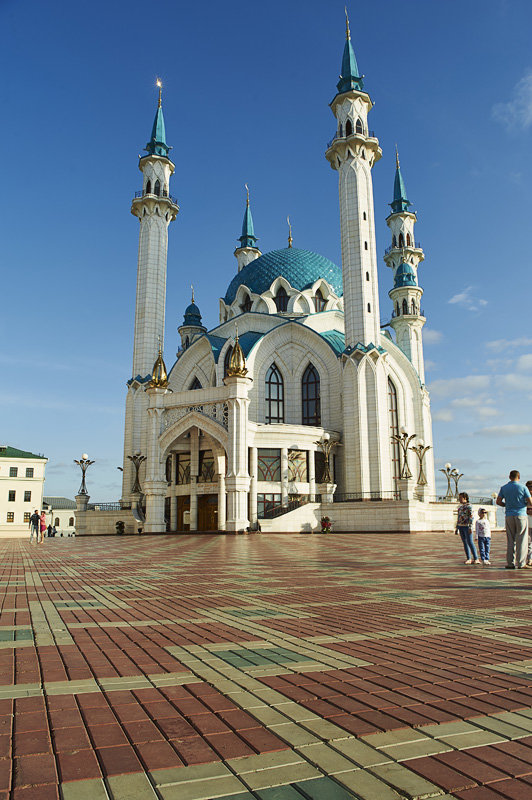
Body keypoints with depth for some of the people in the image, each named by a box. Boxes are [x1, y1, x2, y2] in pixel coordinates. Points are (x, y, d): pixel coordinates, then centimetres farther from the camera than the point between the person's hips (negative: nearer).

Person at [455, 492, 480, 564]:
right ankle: (468, 559, 9)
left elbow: (471, 517, -13)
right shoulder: (460, 507, 18)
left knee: (470, 542, -10)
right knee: (465, 543, 6)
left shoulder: (469, 506, -5)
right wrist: (457, 528, 19)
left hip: (467, 526, -8)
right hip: (461, 526, 8)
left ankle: (476, 559, -7)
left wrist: (470, 527, -21)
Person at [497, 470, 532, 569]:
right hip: (521, 515, -3)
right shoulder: (523, 487, -4)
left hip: (509, 515, 3)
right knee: (521, 540, 1)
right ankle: (521, 563, 0)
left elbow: (498, 502, 4)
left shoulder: (503, 488, 5)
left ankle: (510, 563, 5)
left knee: (510, 540, 7)